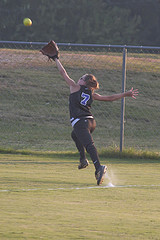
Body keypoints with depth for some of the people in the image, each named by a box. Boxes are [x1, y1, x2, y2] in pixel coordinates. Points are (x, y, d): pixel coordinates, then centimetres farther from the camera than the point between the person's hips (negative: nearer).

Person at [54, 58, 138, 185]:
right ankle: (83, 159, 28)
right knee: (75, 135, 35)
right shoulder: (92, 94, 16)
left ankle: (99, 167, -40)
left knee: (89, 145, -21)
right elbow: (110, 98, 17)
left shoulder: (75, 87, 4)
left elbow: (63, 72, 10)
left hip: (80, 122, -7)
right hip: (91, 121, 7)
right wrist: (126, 94, 27)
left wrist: (56, 59, 23)